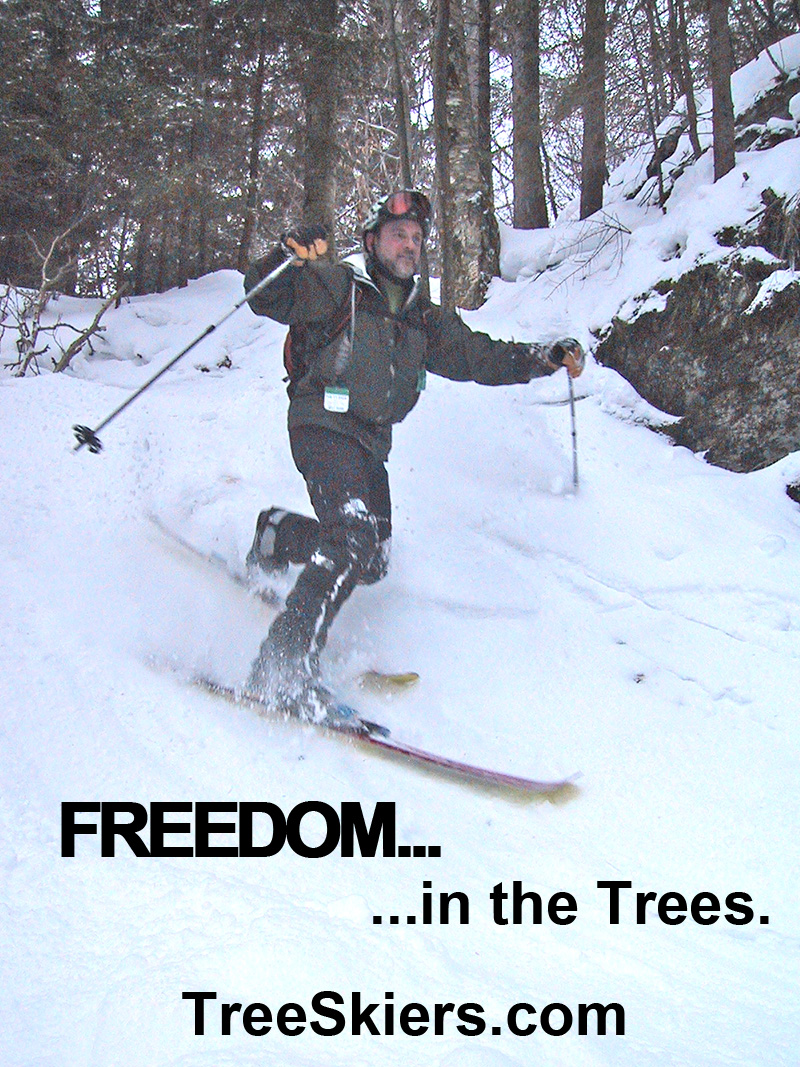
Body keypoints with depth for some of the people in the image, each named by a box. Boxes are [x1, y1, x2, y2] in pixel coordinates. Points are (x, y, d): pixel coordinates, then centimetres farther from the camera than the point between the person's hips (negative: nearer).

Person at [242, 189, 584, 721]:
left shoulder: (423, 320, 19)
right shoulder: (336, 286, 2)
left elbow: (479, 356, 20)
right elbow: (264, 296, -4)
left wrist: (548, 357, 9)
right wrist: (289, 254, -23)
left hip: (371, 445, 7)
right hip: (324, 425, -7)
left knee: (370, 563, 7)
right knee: (356, 536, -27)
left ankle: (278, 533, 32)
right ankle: (285, 670, -30)